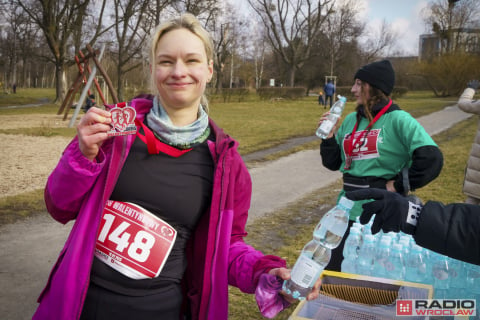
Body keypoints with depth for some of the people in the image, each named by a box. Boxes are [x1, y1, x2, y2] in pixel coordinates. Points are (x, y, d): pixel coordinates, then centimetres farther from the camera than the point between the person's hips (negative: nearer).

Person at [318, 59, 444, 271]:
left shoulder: (398, 120, -11)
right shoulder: (351, 120, 8)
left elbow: (431, 159, -21)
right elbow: (333, 163, 12)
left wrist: (399, 185, -15)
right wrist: (329, 136, -2)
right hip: (348, 212, 6)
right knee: (331, 270, 15)